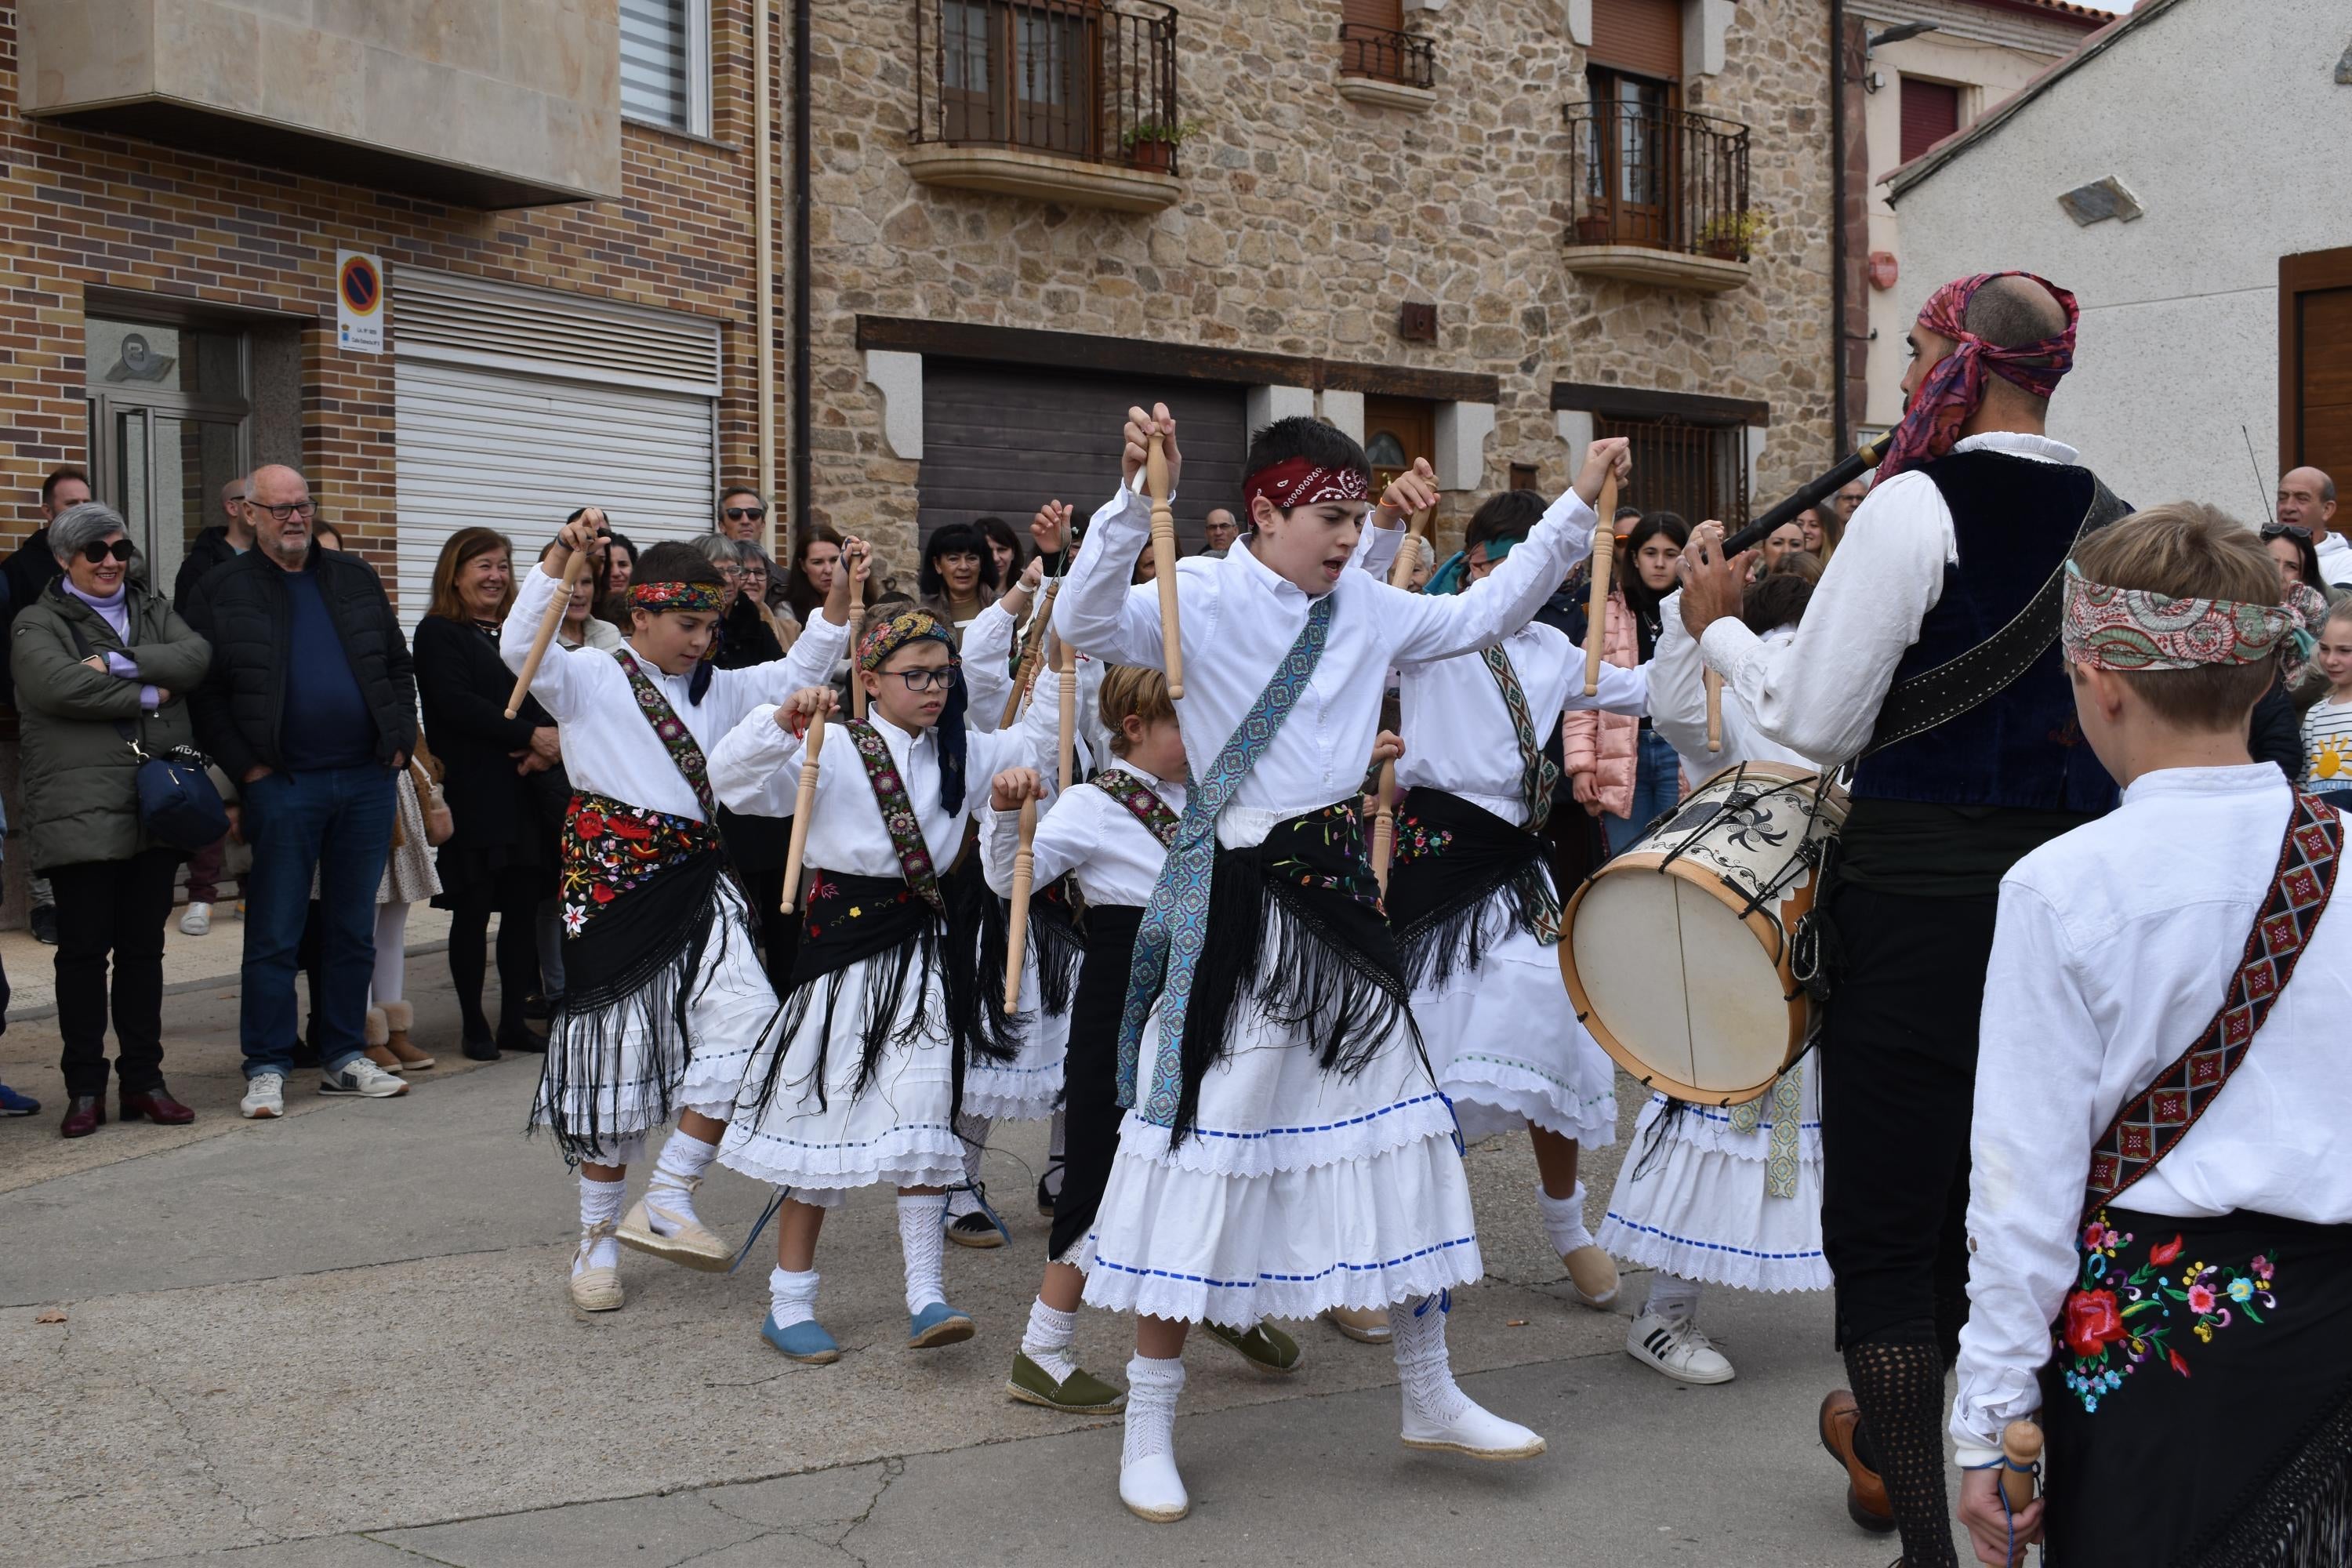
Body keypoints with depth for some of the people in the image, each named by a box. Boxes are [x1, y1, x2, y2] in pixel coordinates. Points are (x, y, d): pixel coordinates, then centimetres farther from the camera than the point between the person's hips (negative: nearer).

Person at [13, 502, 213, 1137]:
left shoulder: (153, 608, 17)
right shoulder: (39, 624, 2)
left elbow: (195, 656, -4)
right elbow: (59, 686, -18)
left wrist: (118, 664, -15)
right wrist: (148, 694, -11)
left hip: (158, 807, 4)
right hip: (81, 813, -4)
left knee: (144, 946, 9)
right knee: (84, 948, 0)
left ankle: (143, 1079, 17)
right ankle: (84, 1088, 8)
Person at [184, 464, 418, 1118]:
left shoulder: (355, 579, 13)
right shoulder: (220, 591, 1)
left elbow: (398, 665, 17)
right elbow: (203, 694, -1)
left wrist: (399, 741, 5)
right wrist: (247, 768, -8)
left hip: (367, 778, 4)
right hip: (282, 786, -4)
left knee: (354, 930, 9)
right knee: (274, 936, 0)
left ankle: (344, 1058, 19)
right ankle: (266, 1069, 7)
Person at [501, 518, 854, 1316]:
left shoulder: (718, 690, 15)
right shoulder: (589, 680, -2)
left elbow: (796, 673, 15)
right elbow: (520, 646, -19)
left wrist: (842, 599, 1)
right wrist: (562, 555, -32)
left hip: (698, 888, 4)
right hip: (612, 887, -4)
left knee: (745, 1020, -18)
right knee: (619, 1060, 3)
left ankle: (666, 1202, -7)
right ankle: (598, 1240, 19)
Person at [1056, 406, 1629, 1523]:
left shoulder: (1366, 608, 8)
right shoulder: (1199, 601, -10)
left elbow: (1487, 613, 19)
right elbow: (1085, 622, -28)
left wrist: (1577, 507, 14)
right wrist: (1137, 495, -38)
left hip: (1337, 889, 7)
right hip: (1233, 904, -6)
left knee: (1398, 1137, 11)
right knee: (1200, 1146, -2)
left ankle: (1430, 1397, 27)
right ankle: (1148, 1431, 13)